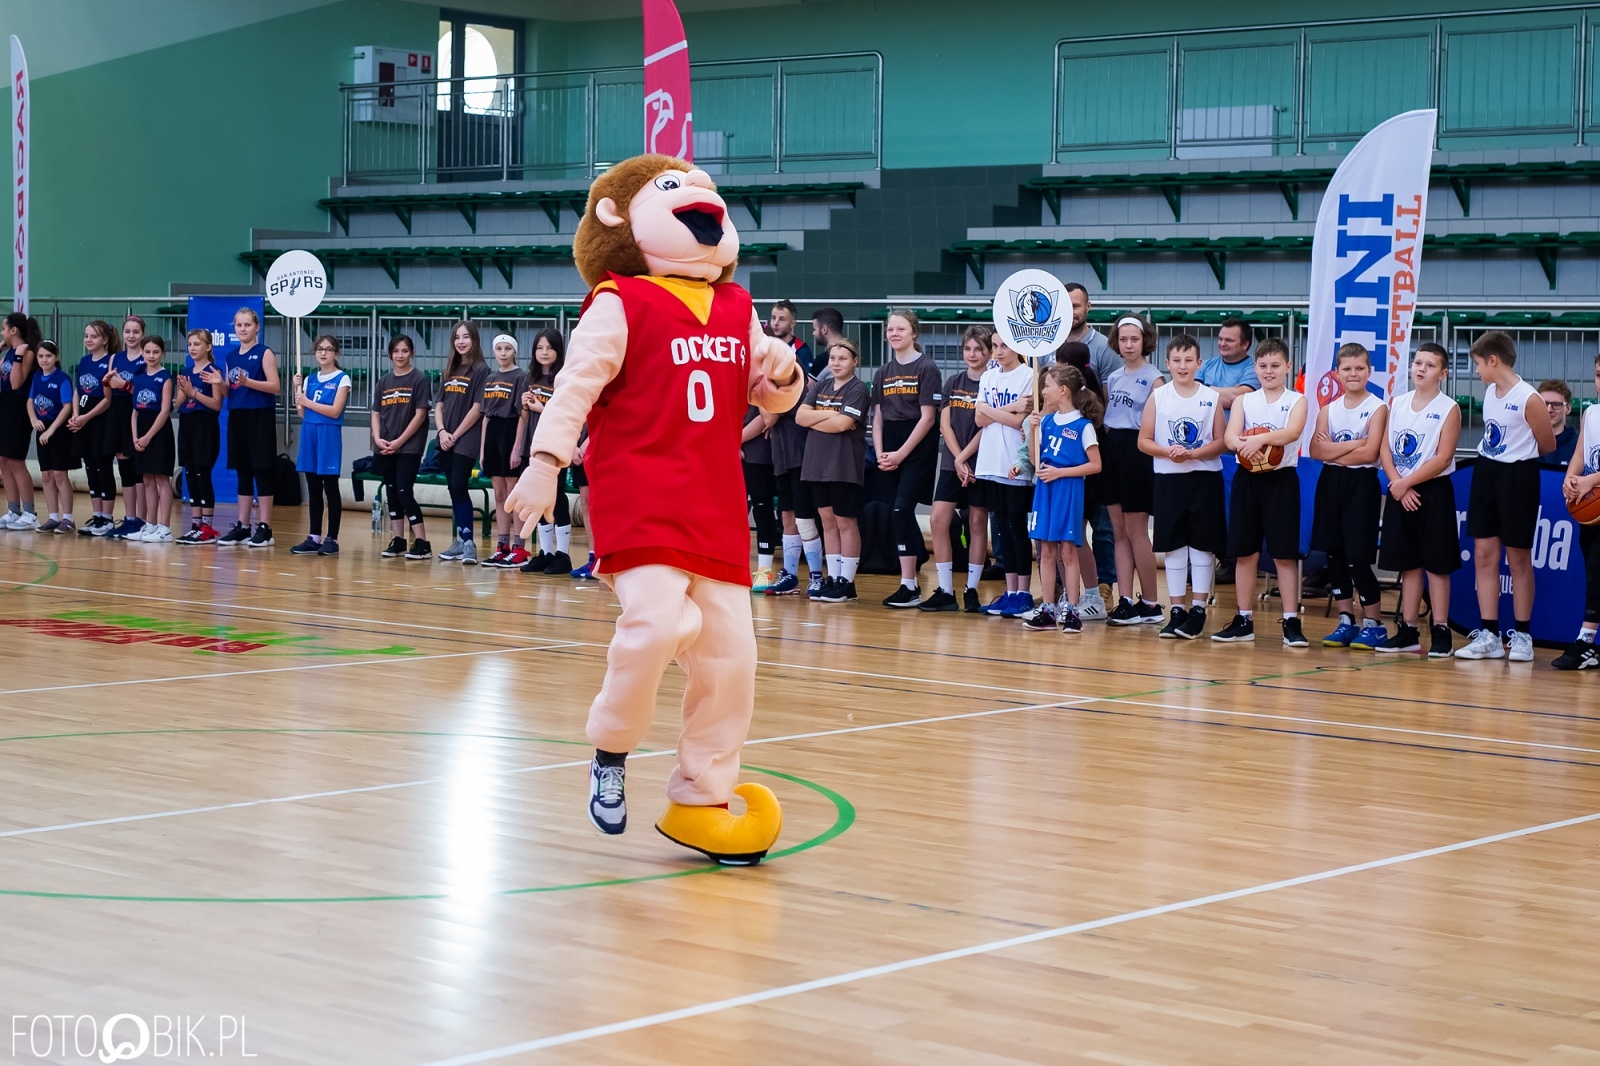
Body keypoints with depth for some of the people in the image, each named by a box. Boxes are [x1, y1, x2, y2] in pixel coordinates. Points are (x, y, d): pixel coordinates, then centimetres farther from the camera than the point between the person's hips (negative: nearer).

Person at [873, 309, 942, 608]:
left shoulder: (926, 368, -6)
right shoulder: (883, 372, 13)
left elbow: (927, 417, -11)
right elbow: (878, 417, 13)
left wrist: (900, 453, -13)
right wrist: (880, 453, -2)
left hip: (918, 449, -6)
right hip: (891, 453, 6)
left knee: (900, 511, -15)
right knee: (905, 515, 8)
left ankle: (908, 585, -13)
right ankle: (913, 583, 12)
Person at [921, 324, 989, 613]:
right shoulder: (953, 382, 10)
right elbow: (945, 423, 4)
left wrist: (964, 458, -13)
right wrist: (958, 460, -7)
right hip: (951, 462, 4)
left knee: (977, 525, 1)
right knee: (939, 520, -5)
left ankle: (971, 591, 8)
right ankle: (945, 591, -1)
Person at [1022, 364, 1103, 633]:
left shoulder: (1082, 426, -8)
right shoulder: (1046, 421, 9)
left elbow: (1095, 465, -9)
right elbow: (1035, 460, 12)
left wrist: (1060, 472, -14)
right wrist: (1033, 430, -1)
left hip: (1068, 491, -6)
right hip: (1044, 490, 6)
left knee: (1067, 550, -3)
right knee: (1046, 551, 7)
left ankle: (1071, 610, 2)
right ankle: (1047, 610, 11)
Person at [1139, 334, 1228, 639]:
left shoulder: (1212, 397, 1)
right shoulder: (1158, 397, 3)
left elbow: (1222, 442, -2)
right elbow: (1144, 441, 2)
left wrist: (1193, 454, -16)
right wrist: (1168, 452, -15)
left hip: (1204, 478, -1)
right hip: (1168, 478, 1)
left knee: (1202, 545, 1)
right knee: (1173, 546, 5)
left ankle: (1198, 609, 8)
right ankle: (1177, 610, 13)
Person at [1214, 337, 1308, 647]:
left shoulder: (1297, 401, 0)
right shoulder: (1244, 401, 8)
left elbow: (1293, 432, -20)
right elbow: (1230, 437, -9)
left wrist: (1261, 438, -38)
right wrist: (1246, 446, -32)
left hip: (1281, 480, -3)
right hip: (1247, 480, 3)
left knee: (1285, 554, -2)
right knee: (1244, 552, 7)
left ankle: (1291, 622, 1)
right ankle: (1244, 620, 15)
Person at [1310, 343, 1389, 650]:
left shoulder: (1377, 408, -5)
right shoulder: (1329, 409, 9)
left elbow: (1369, 453, -15)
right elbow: (1316, 450, -4)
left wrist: (1333, 450, -8)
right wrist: (1352, 444, -13)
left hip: (1361, 484, -5)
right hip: (1330, 483, 5)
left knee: (1358, 559, -6)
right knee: (1335, 556, 7)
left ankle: (1374, 624, 6)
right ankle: (1346, 622, 16)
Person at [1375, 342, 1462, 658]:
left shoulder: (1448, 409, -5)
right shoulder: (1397, 403, 9)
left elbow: (1442, 458, -13)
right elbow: (1385, 449, 4)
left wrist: (1407, 483, -14)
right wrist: (1398, 484, -9)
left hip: (1433, 492, -5)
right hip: (1400, 493, 5)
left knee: (1436, 565, -3)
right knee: (1407, 564, 9)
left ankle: (1440, 633, 1)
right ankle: (1408, 631, 15)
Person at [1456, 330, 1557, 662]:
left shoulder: (1528, 399, -16)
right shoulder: (1489, 392, 6)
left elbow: (1547, 445, -6)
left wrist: (1517, 454, 6)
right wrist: (1492, 455, 7)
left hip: (1517, 477, -7)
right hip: (1486, 473, 7)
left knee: (1518, 557, 2)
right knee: (1484, 554, 4)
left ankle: (1522, 635, 11)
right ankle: (1488, 635, 7)